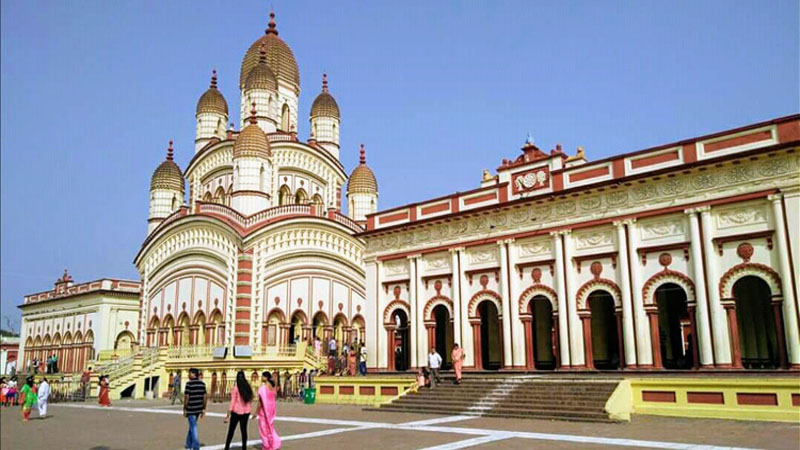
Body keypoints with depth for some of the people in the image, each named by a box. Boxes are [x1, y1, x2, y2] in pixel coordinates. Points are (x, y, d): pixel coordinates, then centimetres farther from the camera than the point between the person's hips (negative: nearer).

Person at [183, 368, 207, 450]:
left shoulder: (189, 384, -14)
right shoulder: (202, 383, 4)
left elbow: (186, 397, -15)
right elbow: (205, 397, 6)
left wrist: (184, 410, -6)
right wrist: (203, 409, 12)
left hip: (190, 409, -6)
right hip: (198, 408, 6)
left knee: (193, 428, -1)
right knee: (192, 425, 22)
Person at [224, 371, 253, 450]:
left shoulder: (235, 388, -11)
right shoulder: (248, 387, 1)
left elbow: (232, 402, -12)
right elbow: (250, 400, 5)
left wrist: (228, 415, -10)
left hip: (237, 411, -3)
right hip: (246, 412, 3)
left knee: (231, 430, 7)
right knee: (244, 429, 10)